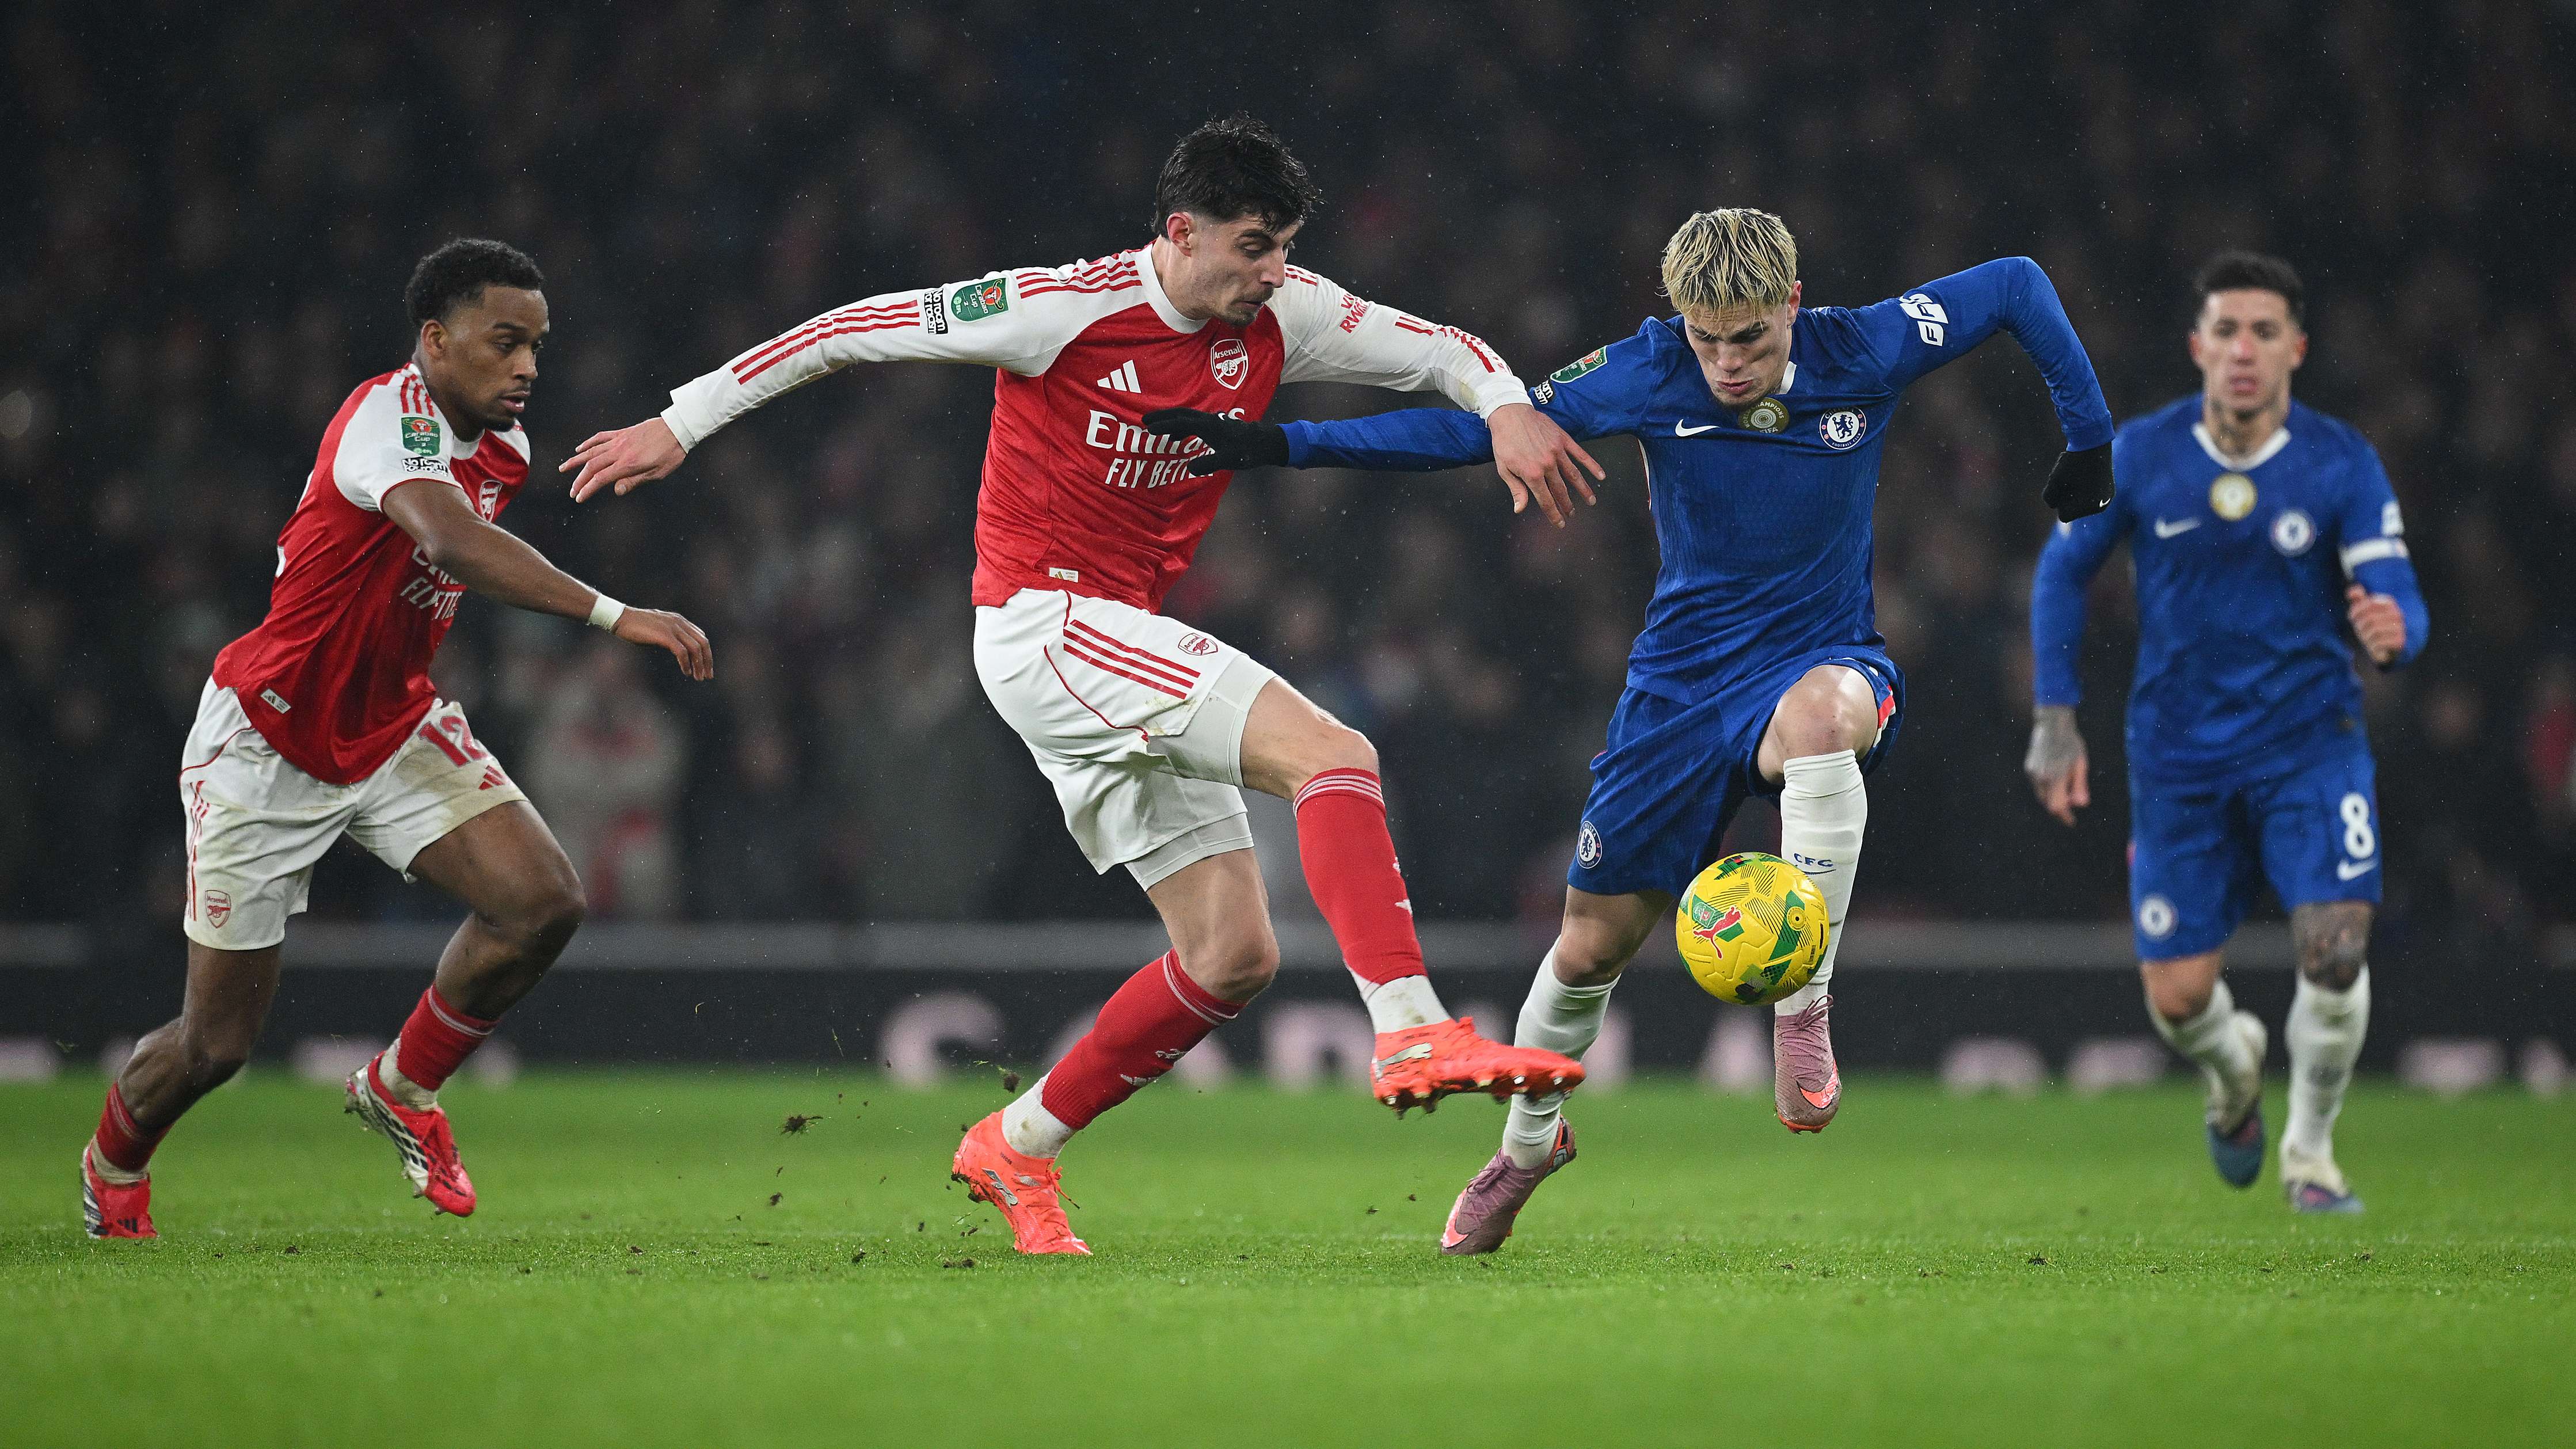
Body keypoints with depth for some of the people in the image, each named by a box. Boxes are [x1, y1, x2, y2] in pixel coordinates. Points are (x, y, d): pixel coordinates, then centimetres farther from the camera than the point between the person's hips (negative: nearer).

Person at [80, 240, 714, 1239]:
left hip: (394, 730, 7)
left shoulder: (501, 445, 0)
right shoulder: (393, 418, -27)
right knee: (216, 1044, 2)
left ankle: (401, 1088, 8)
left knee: (544, 902, -16)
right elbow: (455, 541, -48)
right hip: (265, 744, -7)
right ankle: (114, 1160, 36)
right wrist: (610, 614, -56)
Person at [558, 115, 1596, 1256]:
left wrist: (1509, 408, -12)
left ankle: (1017, 1147, 16)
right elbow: (857, 330, -7)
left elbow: (1440, 349, 11)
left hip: (1128, 642, 8)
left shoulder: (1279, 319, 2)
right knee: (1331, 753, -25)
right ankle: (1412, 1034, -35)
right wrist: (679, 425, -3)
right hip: (1043, 626, -8)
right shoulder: (1064, 309, -14)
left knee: (1234, 954, 4)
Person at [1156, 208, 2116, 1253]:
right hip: (1683, 683, 2)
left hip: (1819, 659, -2)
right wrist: (1277, 446, -16)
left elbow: (2018, 282, 1)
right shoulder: (1649, 374, -13)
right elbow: (1479, 429, -10)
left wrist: (2090, 440, -1)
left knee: (1825, 710, -41)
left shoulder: (1865, 354, -13)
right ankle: (1527, 1143, 35)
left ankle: (1802, 1007, -28)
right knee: (1594, 941, 5)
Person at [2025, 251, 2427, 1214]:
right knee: (2178, 998, -3)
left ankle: (2308, 1154, 8)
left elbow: (2397, 599, -11)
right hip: (2179, 759, 1)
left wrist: (2393, 631, -37)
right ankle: (2235, 1072, 37)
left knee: (2334, 953, -19)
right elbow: (2063, 571, 7)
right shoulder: (2139, 457, -6)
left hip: (2310, 744, -1)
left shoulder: (2342, 464, -8)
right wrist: (2055, 722, 2)